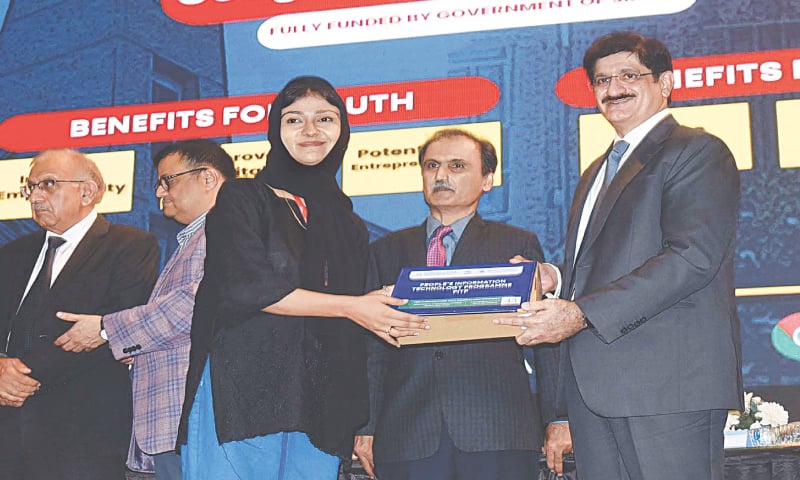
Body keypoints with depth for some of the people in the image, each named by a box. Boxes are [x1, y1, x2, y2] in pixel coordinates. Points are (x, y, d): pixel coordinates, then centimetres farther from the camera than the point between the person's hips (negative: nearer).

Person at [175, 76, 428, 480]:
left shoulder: (346, 225, 19)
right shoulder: (242, 199, 5)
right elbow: (246, 287, -10)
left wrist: (360, 427, 11)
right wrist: (349, 306, -8)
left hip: (319, 412, 5)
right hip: (240, 397, -4)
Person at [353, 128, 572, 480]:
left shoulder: (518, 245, 12)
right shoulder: (388, 251, 17)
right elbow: (372, 348, 13)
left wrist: (558, 419, -1)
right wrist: (365, 428, 6)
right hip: (407, 436, 2)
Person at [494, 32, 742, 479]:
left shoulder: (697, 152, -2)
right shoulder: (598, 172, 26)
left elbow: (692, 258, -16)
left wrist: (582, 314, -20)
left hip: (670, 376, -8)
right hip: (594, 384, 8)